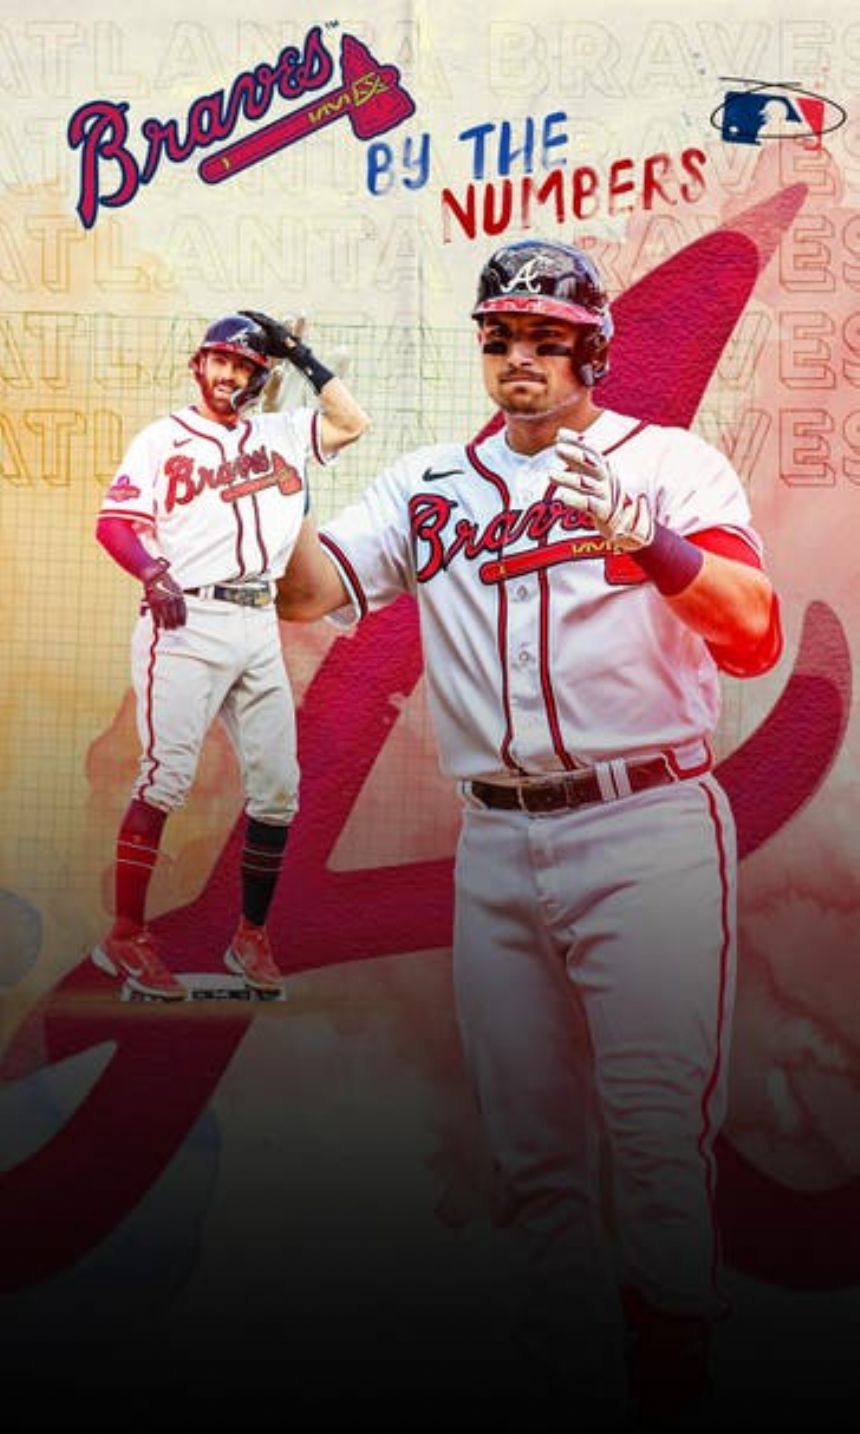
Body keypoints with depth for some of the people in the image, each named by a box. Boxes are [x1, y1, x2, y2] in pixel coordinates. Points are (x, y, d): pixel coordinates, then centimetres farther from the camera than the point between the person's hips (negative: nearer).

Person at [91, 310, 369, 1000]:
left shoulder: (281, 433, 20)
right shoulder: (166, 438, 6)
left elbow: (352, 422, 11)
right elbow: (114, 521, -4)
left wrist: (303, 358, 9)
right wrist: (151, 572, -23)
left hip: (259, 628, 5)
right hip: (185, 623, -5)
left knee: (277, 787, 3)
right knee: (167, 778, -13)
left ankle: (252, 937, 15)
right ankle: (125, 935, -5)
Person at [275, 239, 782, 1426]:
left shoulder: (672, 463, 1)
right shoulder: (429, 484, 13)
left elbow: (755, 637, -13)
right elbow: (306, 591, 1)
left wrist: (648, 542, -31)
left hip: (647, 836, -4)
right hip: (496, 845, 4)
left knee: (656, 1137, -7)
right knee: (533, 1146, 11)